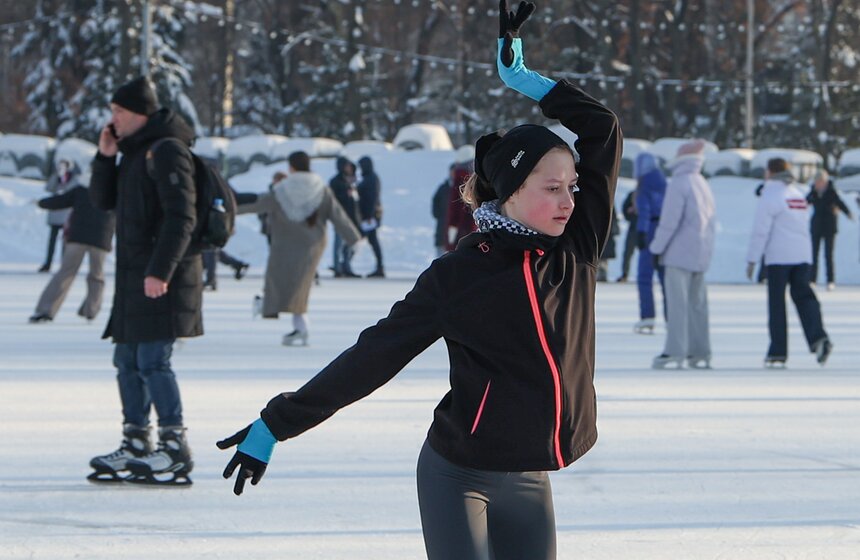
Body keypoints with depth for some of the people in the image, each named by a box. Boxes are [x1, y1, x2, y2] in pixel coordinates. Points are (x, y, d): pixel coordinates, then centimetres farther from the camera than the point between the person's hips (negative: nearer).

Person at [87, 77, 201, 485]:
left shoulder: (167, 152, -12)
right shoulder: (135, 152, 17)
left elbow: (181, 217, -19)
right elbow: (103, 201, 20)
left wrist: (160, 270, -24)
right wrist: (105, 158, 5)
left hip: (162, 280, -10)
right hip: (134, 277, 10)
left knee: (152, 360, -12)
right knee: (127, 360, 12)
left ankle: (174, 447, -10)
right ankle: (135, 444, 18)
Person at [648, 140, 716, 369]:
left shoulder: (679, 184, -11)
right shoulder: (703, 185, 15)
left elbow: (669, 220, -15)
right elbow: (711, 220, 18)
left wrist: (657, 246, -6)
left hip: (679, 253, -8)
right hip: (701, 253, 8)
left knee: (677, 301, -9)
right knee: (697, 301, 11)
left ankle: (675, 350, -15)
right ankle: (700, 352, 11)